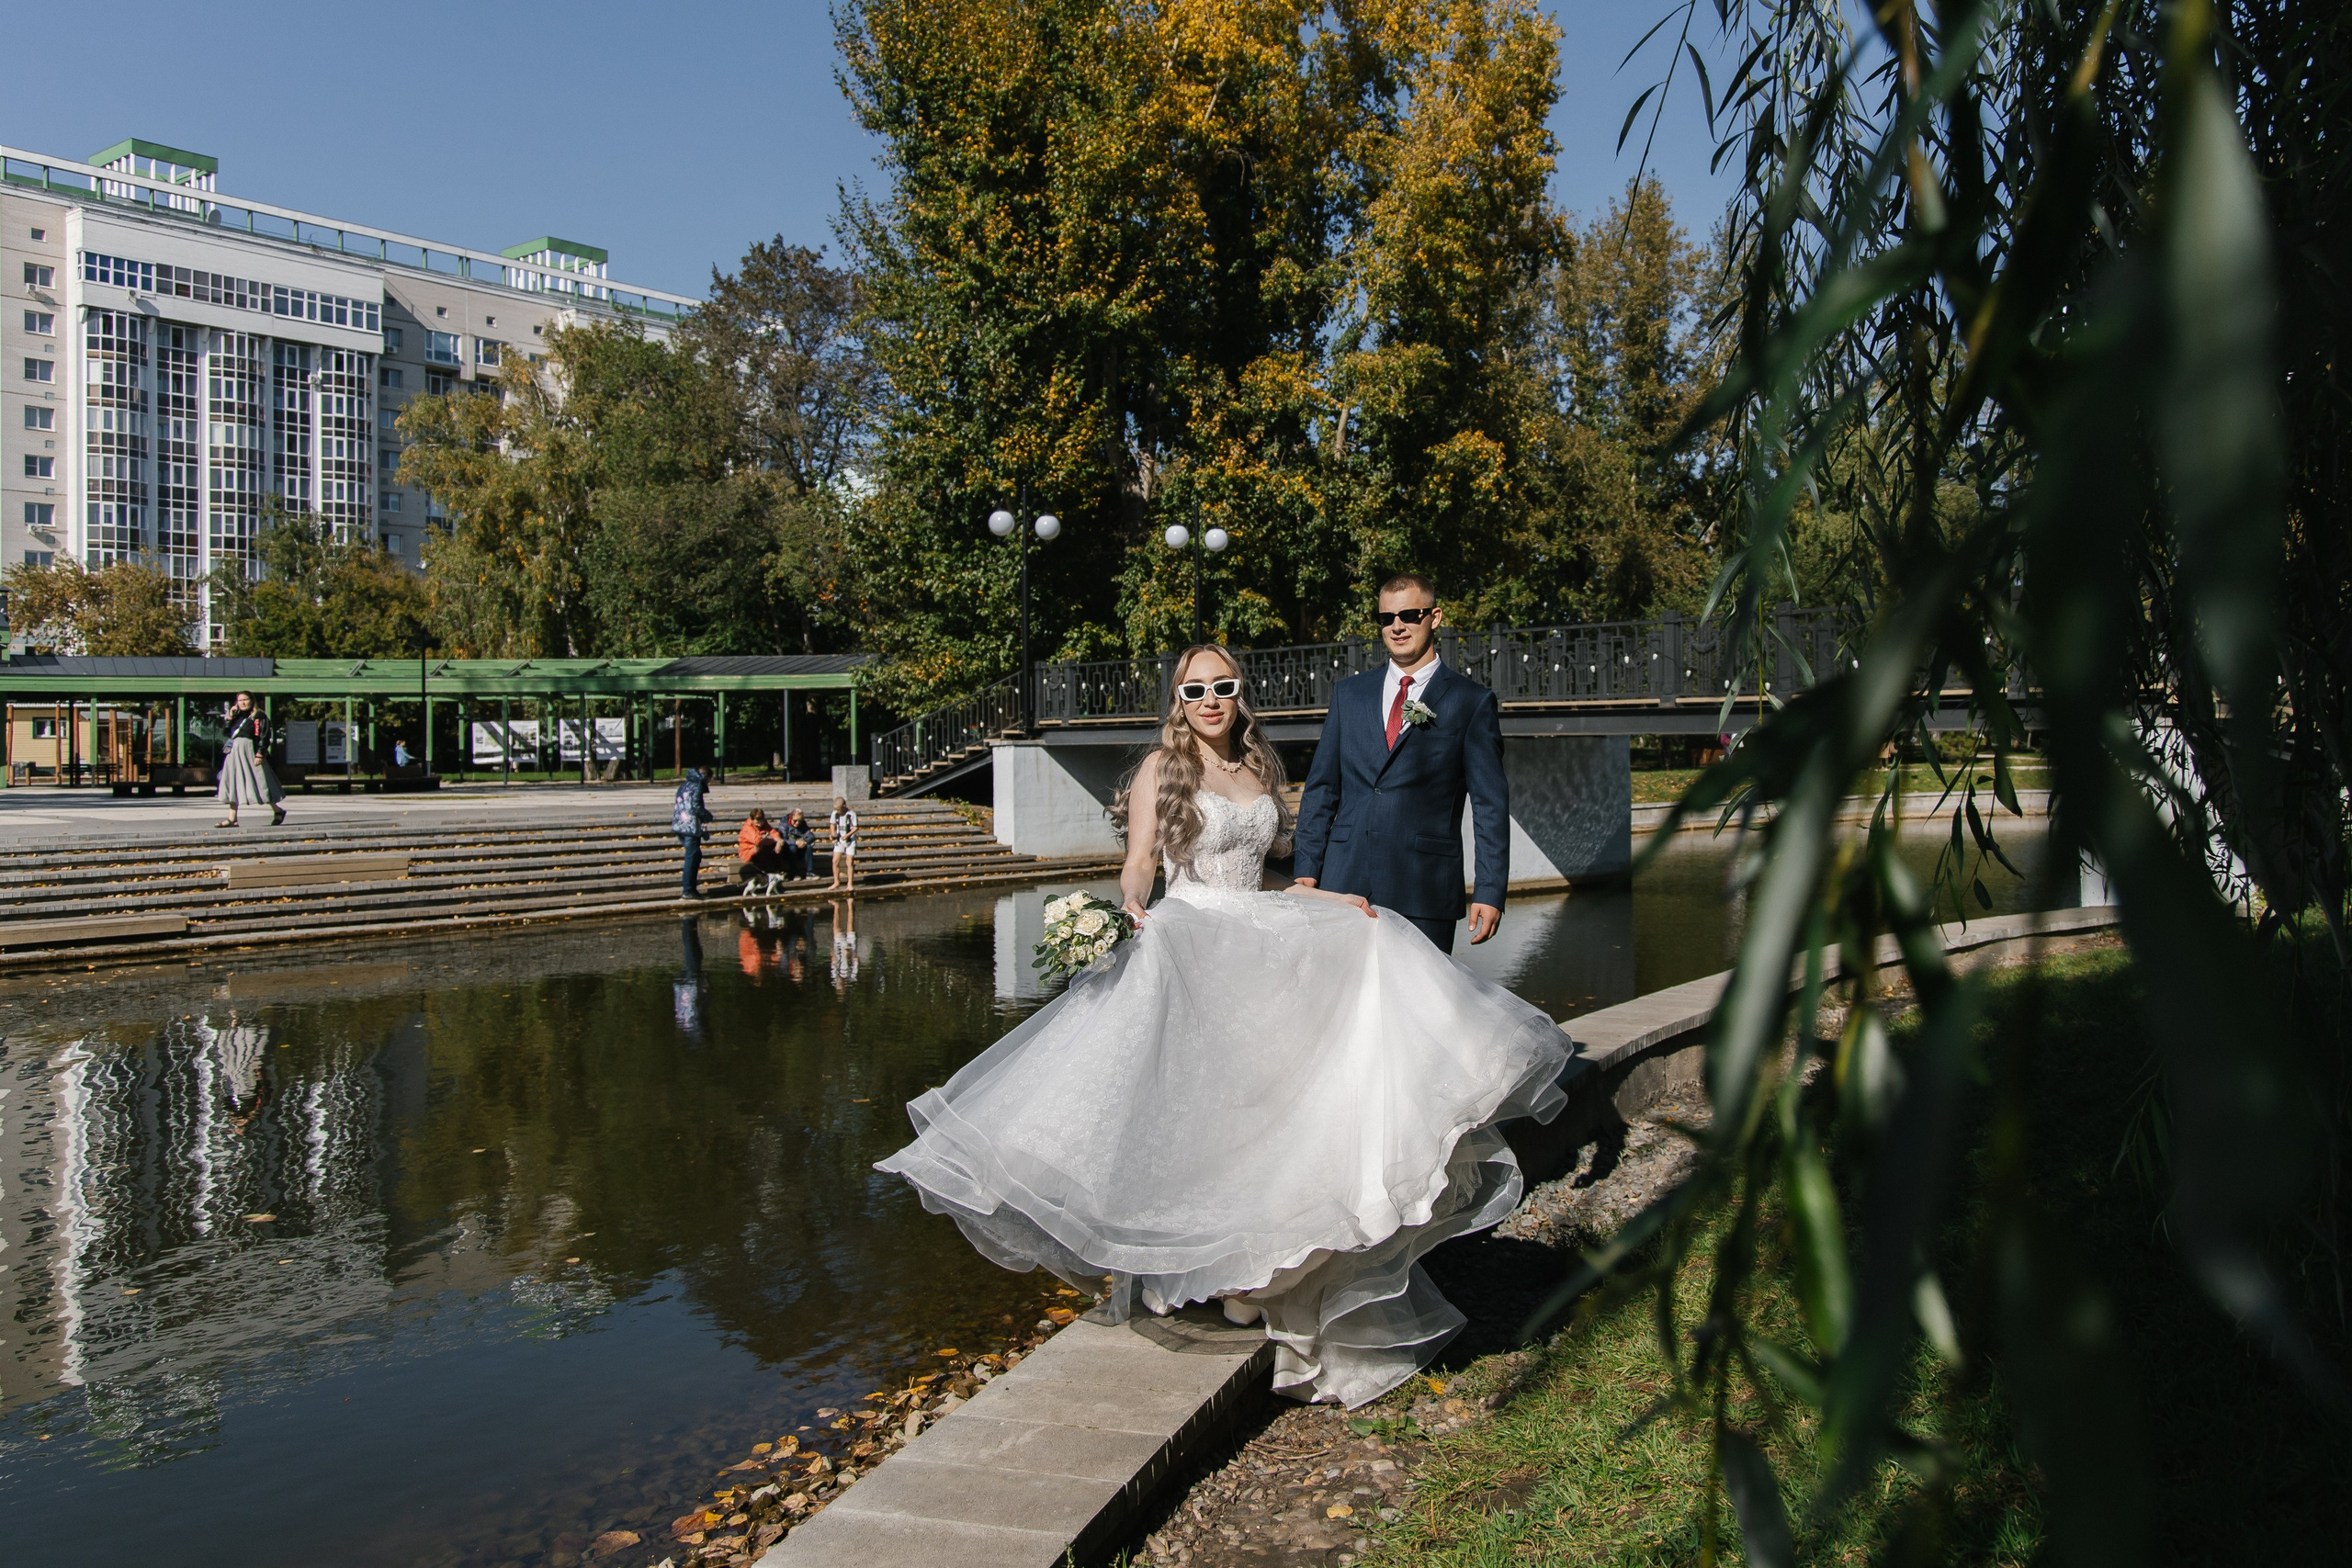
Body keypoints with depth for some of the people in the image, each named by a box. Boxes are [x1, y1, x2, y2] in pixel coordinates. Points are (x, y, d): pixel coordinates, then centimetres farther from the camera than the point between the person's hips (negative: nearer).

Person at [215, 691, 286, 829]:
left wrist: (259, 754, -19)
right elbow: (226, 731, 12)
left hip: (250, 752, -7)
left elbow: (263, 737, -12)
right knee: (232, 784, 2)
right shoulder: (237, 716, 16)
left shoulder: (258, 716, -6)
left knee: (258, 783, -3)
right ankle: (232, 818, 2)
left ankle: (278, 811, 12)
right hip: (235, 752, 7)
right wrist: (229, 717, 2)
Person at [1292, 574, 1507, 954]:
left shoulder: (1473, 702, 4)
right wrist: (1306, 870, 5)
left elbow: (1490, 805, 2)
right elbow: (1321, 788, 13)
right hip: (1345, 881, 3)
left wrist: (1490, 891, -5)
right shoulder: (1348, 694, 14)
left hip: (1425, 889, -3)